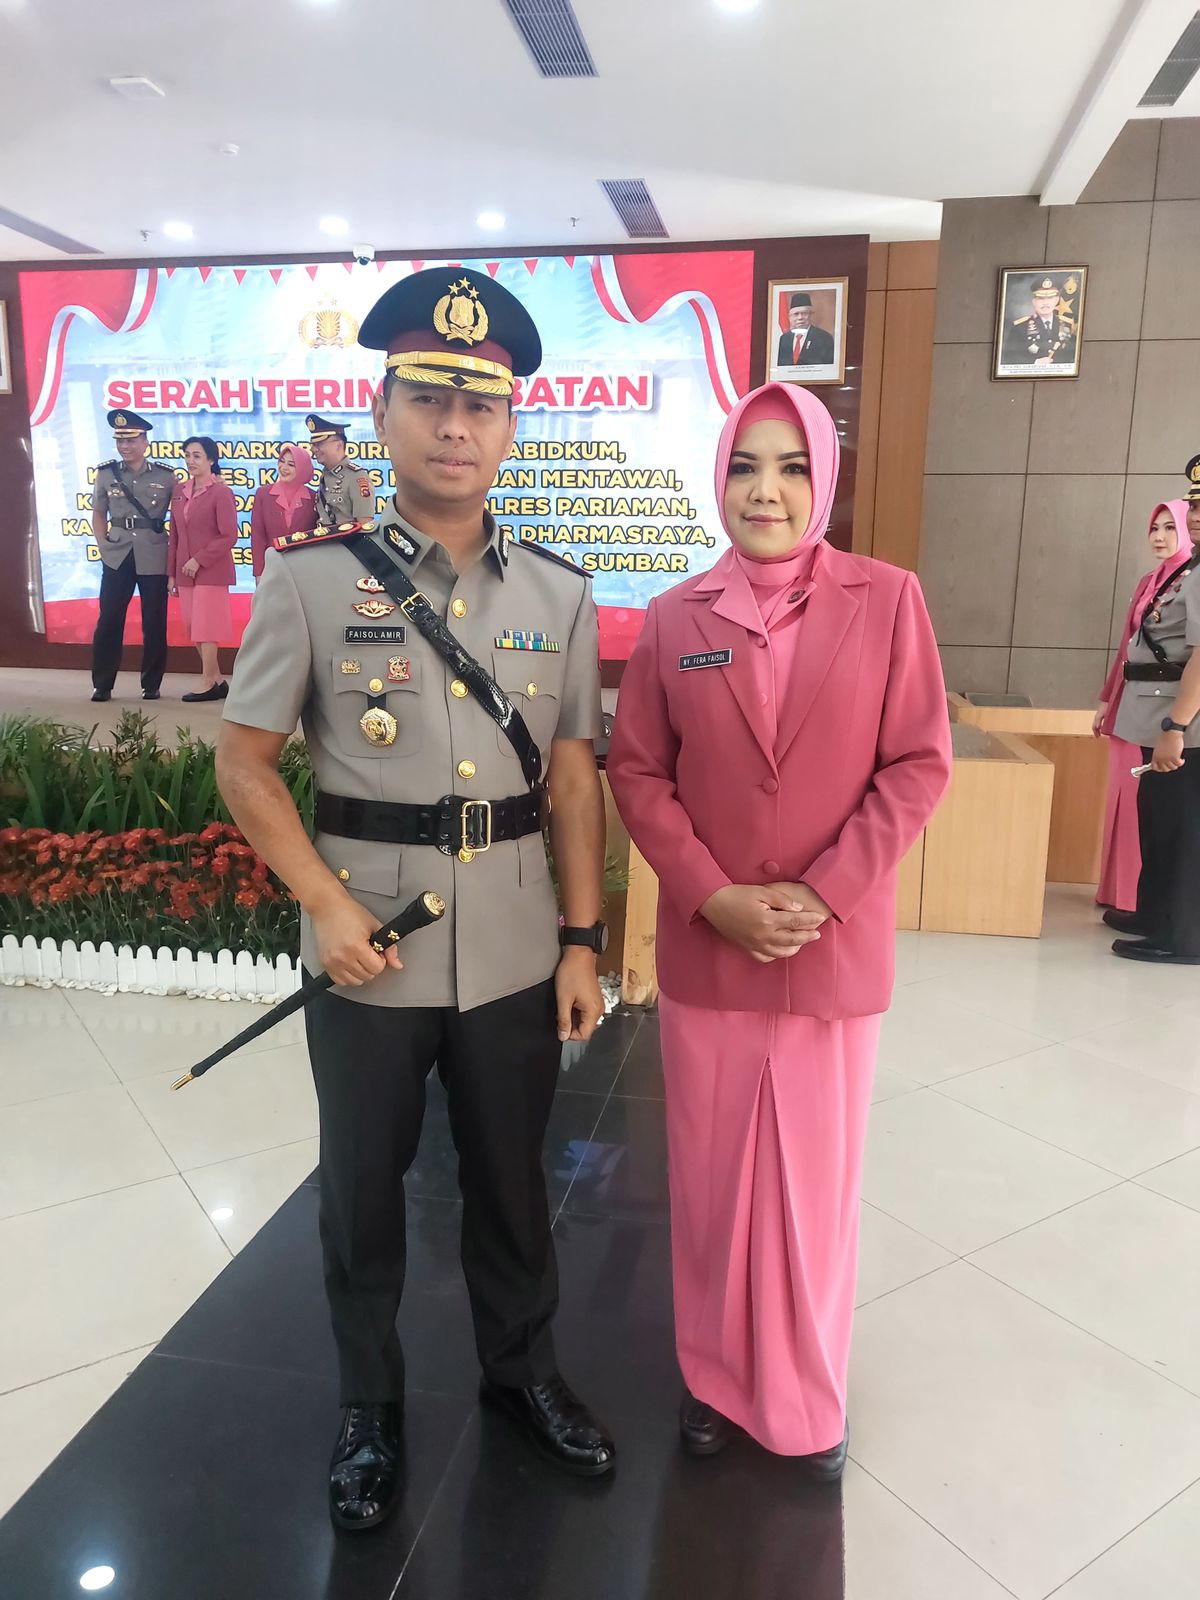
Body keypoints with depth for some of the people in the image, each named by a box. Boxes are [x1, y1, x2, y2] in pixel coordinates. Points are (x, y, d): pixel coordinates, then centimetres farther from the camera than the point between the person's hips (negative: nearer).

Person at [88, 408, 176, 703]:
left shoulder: (165, 476, 2)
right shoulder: (106, 474, 7)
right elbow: (98, 514, 15)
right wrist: (102, 545, 4)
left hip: (154, 557, -1)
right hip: (116, 556, 1)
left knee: (154, 621, 3)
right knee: (108, 619, 0)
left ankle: (151, 684, 13)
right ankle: (101, 684, 9)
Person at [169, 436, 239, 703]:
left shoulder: (221, 492, -8)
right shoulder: (179, 491, 12)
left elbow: (229, 537, -12)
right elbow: (175, 535, 13)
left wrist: (199, 560, -16)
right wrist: (172, 573, 9)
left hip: (211, 571, -7)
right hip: (185, 571, 7)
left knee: (205, 626, -5)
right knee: (193, 627, 6)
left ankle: (208, 684, 3)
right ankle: (217, 681, 14)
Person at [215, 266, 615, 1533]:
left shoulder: (557, 593, 0)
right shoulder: (311, 578, -8)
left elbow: (573, 776, 3)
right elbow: (244, 762, -4)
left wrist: (583, 940, 1)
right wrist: (325, 904, -14)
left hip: (515, 955, 2)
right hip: (367, 955, -1)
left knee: (511, 1181, 20)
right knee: (361, 1189, 18)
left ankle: (521, 1371, 47)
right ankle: (369, 1405, 44)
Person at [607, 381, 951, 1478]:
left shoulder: (888, 600, -3)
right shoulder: (677, 616, 1)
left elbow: (918, 764, -5)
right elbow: (637, 772, 1)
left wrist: (823, 895, -14)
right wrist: (713, 895, -11)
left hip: (836, 951, -1)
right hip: (704, 948, 1)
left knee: (816, 1180, 12)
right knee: (711, 1176, 14)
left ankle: (810, 1398, 36)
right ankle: (716, 1378, 37)